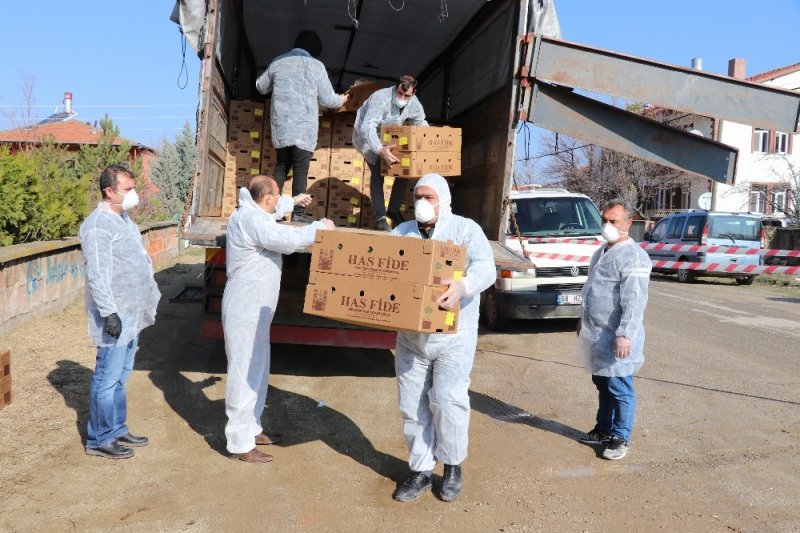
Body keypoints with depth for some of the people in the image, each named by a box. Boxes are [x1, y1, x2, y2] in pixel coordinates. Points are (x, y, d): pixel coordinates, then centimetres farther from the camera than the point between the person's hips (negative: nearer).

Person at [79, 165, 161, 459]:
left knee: (120, 376, 16)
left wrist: (151, 297, 21)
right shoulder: (99, 225, -16)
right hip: (116, 315, -9)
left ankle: (117, 430, 27)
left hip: (131, 313, 9)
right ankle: (99, 439, 11)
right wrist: (109, 312, -24)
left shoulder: (123, 218, 14)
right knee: (107, 377, 0)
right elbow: (97, 275, -21)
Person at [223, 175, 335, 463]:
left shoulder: (251, 213, 11)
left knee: (257, 370, 20)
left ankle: (252, 428, 33)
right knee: (245, 373, -4)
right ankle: (240, 443, 5)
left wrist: (293, 201, 43)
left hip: (254, 309, 11)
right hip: (246, 310, -11)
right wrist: (320, 227, -12)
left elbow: (272, 211, 35)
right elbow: (290, 239, -26)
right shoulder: (252, 219, -20)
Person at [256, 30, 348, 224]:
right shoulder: (316, 66, -3)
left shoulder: (278, 62, 9)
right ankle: (298, 213, 0)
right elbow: (327, 99, 0)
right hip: (304, 128, -4)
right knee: (300, 170, 0)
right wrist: (342, 100, 21)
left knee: (281, 166, 15)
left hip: (280, 126, 4)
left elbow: (261, 87, 22)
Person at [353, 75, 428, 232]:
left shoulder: (414, 104, -15)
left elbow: (422, 125, 4)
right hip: (367, 136, -6)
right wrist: (380, 150, -59)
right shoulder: (381, 98, -36)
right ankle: (380, 217, -14)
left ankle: (394, 210, 15)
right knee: (377, 173, -19)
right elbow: (368, 127, -46)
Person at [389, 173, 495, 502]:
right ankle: (421, 471, 23)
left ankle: (453, 465, 17)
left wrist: (463, 286, -41)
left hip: (454, 334, -4)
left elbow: (485, 268, -20)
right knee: (412, 404, 8)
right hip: (410, 335, 4)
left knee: (447, 399, -8)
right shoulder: (401, 232, 9)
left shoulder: (465, 229, -5)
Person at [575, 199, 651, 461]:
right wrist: (583, 321, 24)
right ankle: (603, 429, 32)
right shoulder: (602, 251, 14)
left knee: (619, 389, 2)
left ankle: (620, 438, 14)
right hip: (597, 334, 9)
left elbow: (635, 301, -23)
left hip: (615, 337, -9)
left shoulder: (632, 256, -16)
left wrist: (625, 334, -28)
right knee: (602, 385, 19)